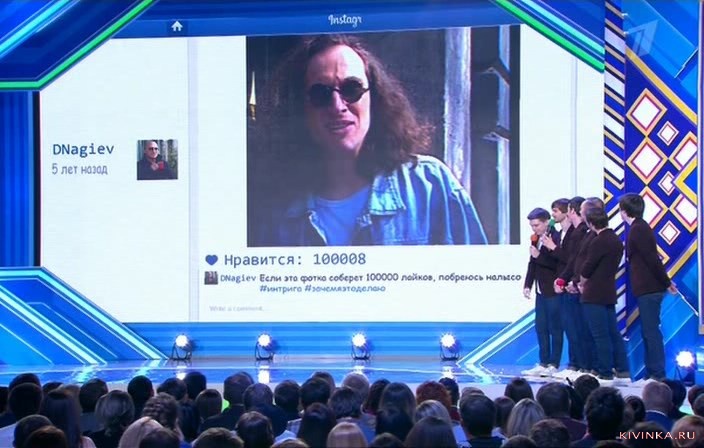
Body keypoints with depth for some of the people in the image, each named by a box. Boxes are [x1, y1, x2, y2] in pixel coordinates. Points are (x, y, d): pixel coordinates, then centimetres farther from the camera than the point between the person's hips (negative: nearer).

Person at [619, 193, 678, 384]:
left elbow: (652, 258, -18)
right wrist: (666, 282, 18)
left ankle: (657, 374, -7)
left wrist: (666, 282, -12)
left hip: (648, 289, -10)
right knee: (649, 331, 12)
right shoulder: (641, 228, 17)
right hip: (648, 288, 10)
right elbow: (652, 259, 18)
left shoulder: (638, 230, -15)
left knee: (651, 332, -8)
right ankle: (653, 373, 16)